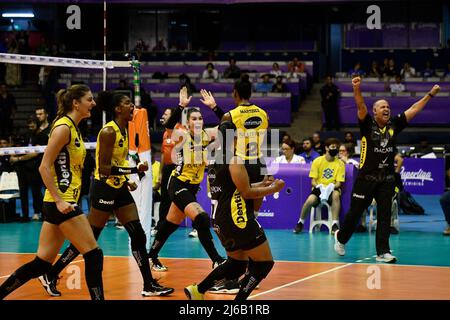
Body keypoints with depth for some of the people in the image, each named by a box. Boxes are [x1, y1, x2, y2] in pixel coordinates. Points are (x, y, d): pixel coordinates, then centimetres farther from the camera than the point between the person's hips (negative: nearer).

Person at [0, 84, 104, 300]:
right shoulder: (63, 127, -12)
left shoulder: (73, 128, 16)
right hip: (61, 203, -9)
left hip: (63, 203, 9)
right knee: (94, 255, -6)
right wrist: (59, 200, -21)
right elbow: (44, 167, -17)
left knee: (41, 264, 8)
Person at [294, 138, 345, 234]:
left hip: (332, 189, 0)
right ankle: (300, 223, -5)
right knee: (310, 200, -32)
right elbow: (313, 181, -1)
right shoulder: (317, 161, 0)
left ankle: (335, 225, -35)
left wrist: (332, 187, -25)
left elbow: (339, 183, -4)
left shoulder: (340, 164, 1)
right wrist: (319, 187, -22)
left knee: (336, 195, -36)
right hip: (319, 189, 0)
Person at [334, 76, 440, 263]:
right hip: (367, 177, -3)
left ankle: (382, 252, 2)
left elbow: (413, 110, 9)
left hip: (387, 179, 3)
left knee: (385, 215, 0)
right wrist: (357, 89, -38)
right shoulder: (367, 125, -5)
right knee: (355, 212, 7)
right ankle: (341, 239, 30)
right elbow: (361, 107, -21)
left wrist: (430, 95, 9)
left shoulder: (394, 125, 6)